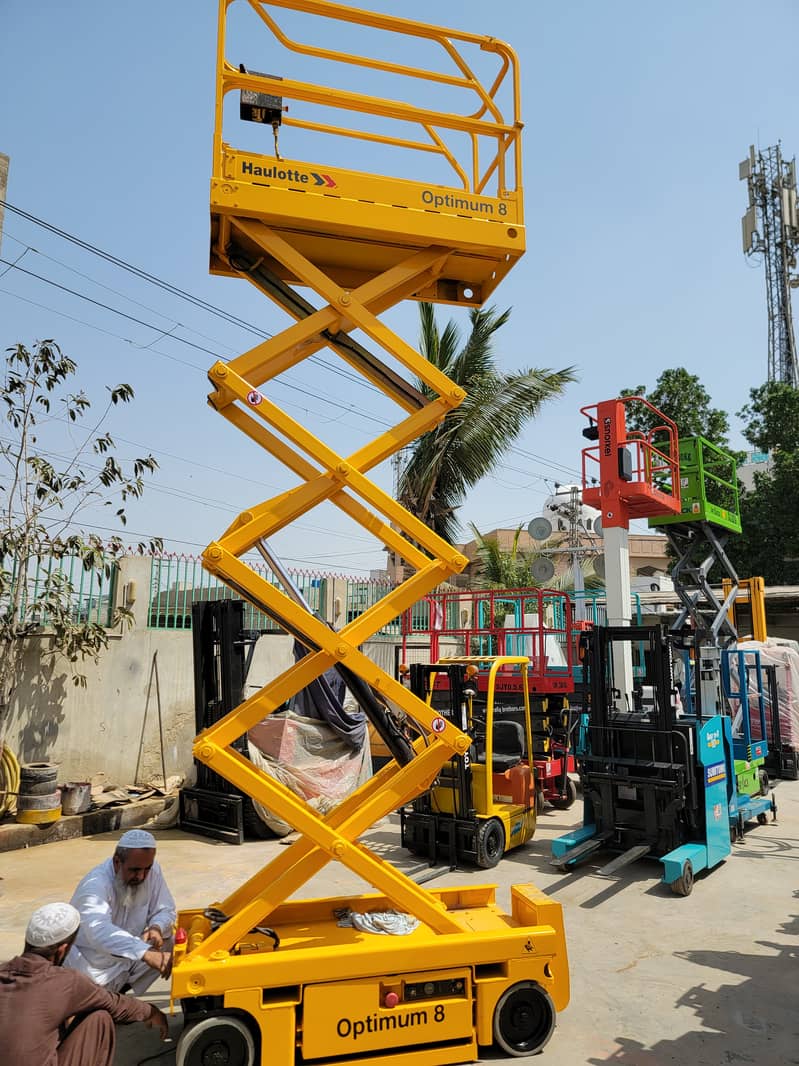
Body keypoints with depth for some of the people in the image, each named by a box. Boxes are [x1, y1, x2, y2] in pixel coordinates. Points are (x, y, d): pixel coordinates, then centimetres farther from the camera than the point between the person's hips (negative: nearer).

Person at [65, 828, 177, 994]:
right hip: (94, 966, -5)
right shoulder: (96, 885, -28)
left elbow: (165, 910, -1)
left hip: (129, 958, 5)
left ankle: (120, 989, 6)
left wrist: (156, 928, -25)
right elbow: (99, 932, -45)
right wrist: (147, 954, -56)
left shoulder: (152, 870, -11)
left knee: (174, 939, -11)